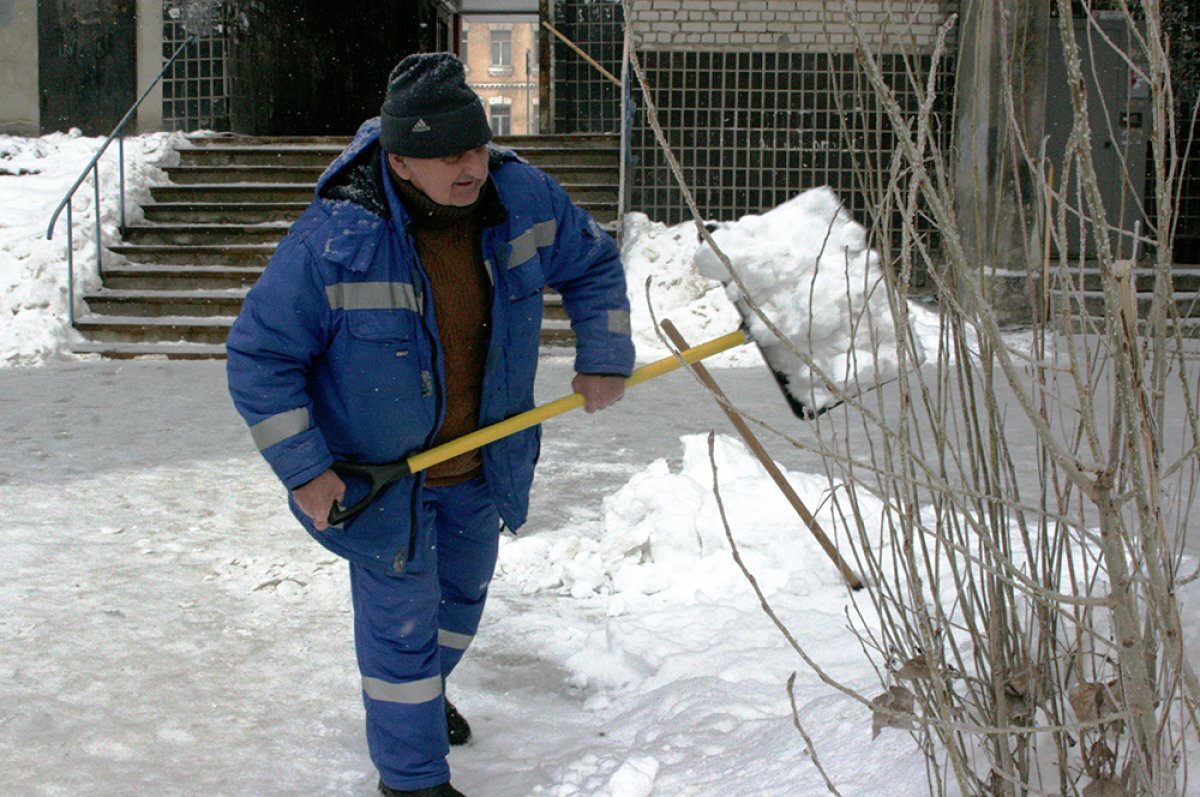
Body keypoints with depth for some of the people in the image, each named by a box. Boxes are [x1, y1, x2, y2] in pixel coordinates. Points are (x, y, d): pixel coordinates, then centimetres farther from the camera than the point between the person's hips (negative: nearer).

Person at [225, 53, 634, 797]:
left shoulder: (523, 197, -17)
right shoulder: (335, 239, -30)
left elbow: (594, 262, 4)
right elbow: (259, 355, -20)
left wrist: (604, 358, -6)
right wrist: (302, 469, -22)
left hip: (483, 462, 6)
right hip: (379, 472, -5)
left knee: (464, 590, 26)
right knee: (402, 617, 3)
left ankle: (423, 693, 57)